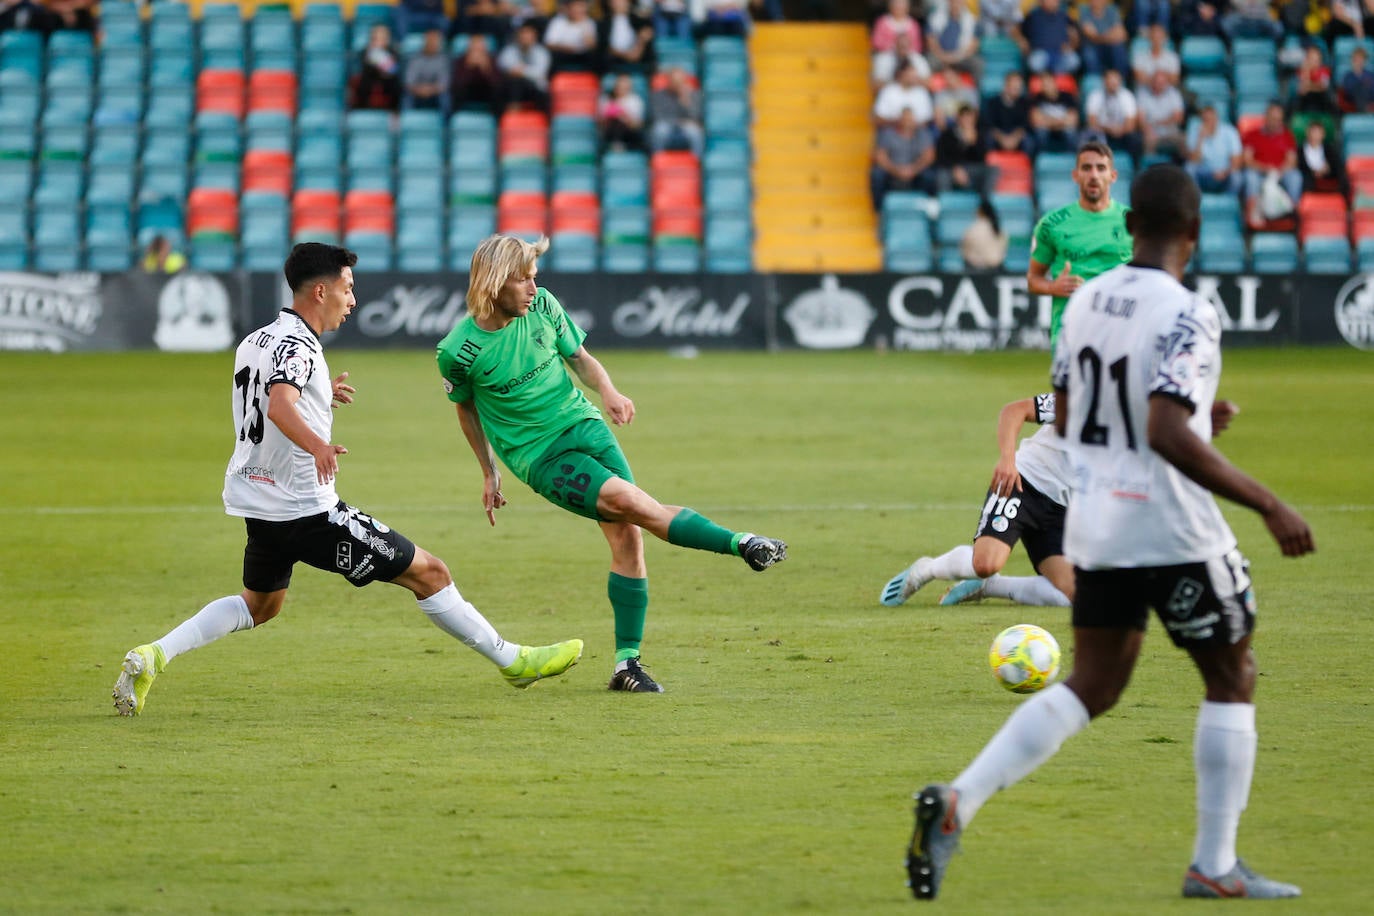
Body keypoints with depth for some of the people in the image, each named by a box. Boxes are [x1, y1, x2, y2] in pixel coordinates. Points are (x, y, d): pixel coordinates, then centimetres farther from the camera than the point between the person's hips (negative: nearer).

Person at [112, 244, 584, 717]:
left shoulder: (254, 342, 11)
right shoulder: (297, 347, -18)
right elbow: (280, 407, -39)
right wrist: (317, 446, -56)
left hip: (256, 505, 9)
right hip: (306, 510, -9)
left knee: (259, 605, 29)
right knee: (429, 573, -1)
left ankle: (152, 656, 10)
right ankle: (513, 660, 7)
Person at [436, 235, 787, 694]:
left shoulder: (543, 306, -4)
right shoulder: (458, 351, -12)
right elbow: (466, 406, 7)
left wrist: (607, 389, -10)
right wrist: (489, 473, 15)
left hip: (584, 427, 4)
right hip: (540, 457, -4)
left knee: (628, 535, -6)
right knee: (632, 501, -24)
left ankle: (627, 661, 2)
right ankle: (740, 544, -20)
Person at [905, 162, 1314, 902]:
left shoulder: (1085, 301, 5)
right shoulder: (1187, 315, -18)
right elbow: (1168, 436, -27)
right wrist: (1269, 506, -23)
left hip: (1093, 527, 7)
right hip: (1173, 531, -7)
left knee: (1091, 688, 13)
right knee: (1232, 680, 12)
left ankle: (958, 802, -6)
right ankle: (1214, 867, 13)